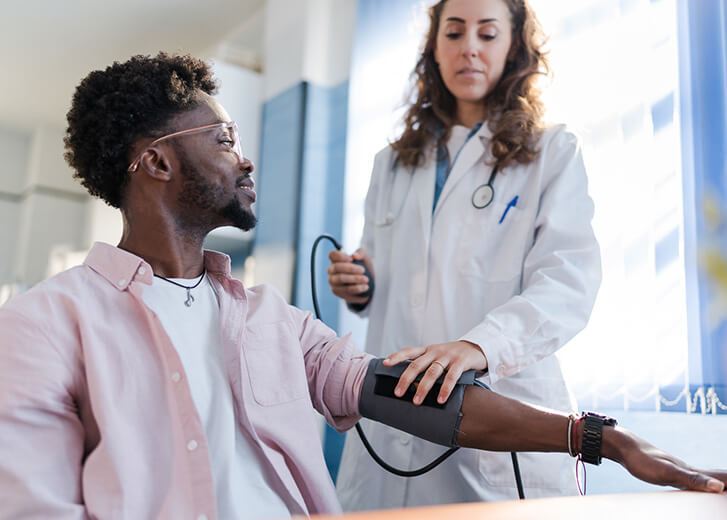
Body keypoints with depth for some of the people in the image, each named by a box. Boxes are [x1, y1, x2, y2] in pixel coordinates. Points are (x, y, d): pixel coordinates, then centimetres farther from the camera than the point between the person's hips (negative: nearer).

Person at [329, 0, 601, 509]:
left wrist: (479, 344, -30)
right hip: (391, 417, 4)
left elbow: (570, 280, -13)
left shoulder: (553, 152, 2)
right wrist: (358, 287, -3)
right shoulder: (393, 162, 15)